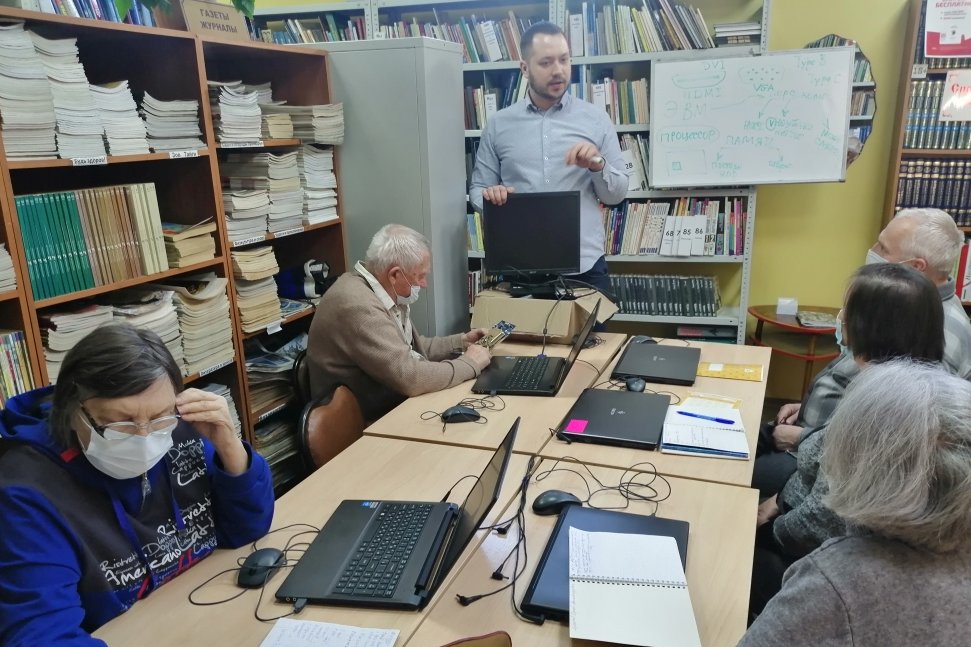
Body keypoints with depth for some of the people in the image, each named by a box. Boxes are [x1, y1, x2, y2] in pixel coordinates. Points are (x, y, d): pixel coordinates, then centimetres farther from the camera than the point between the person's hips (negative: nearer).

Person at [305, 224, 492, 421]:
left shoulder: (382, 291, 4)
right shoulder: (358, 306, -27)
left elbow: (411, 348, 18)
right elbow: (408, 377, -30)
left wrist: (461, 342, 6)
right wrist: (470, 363, -17)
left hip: (391, 403, 9)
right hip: (369, 420, -9)